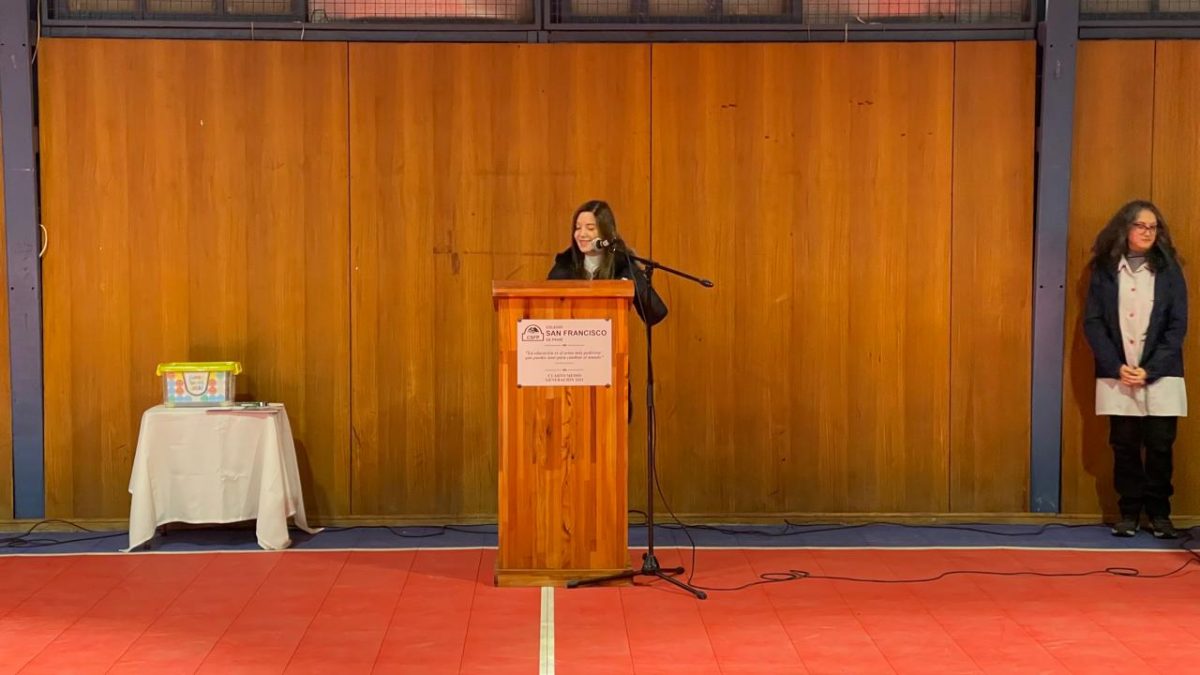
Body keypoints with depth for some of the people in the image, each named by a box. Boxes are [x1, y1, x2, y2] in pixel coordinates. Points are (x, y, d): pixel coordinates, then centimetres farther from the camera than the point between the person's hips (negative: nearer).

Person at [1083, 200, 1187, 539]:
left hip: (1160, 375, 0)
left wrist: (1150, 370, -10)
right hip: (1117, 375, 0)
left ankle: (1159, 512, 14)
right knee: (1124, 445, 3)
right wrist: (1117, 367, -10)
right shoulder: (1105, 269, 4)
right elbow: (1092, 322, 0)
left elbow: (1178, 326, -1)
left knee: (1160, 445, 1)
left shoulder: (1169, 270, 3)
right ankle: (1129, 512, 13)